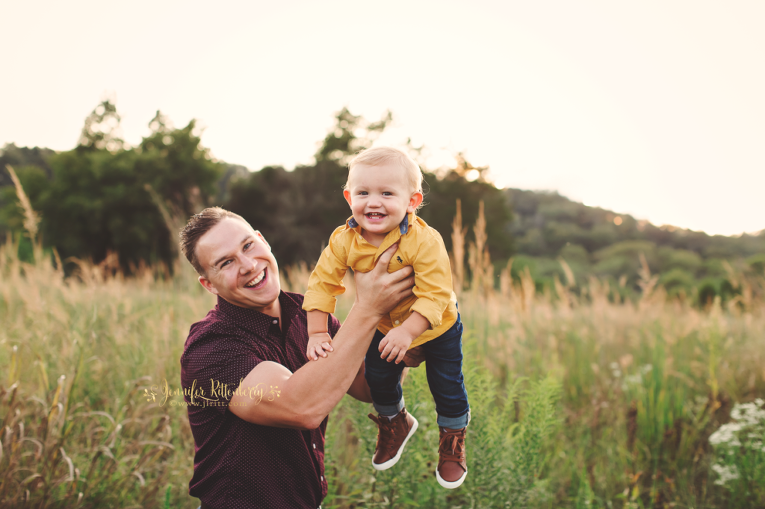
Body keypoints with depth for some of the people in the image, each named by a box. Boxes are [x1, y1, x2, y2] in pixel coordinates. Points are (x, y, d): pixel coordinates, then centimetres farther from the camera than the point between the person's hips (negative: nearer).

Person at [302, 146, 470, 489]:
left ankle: (453, 440, 40)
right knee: (378, 380, 19)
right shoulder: (344, 241, -24)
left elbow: (435, 295, -37)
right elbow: (322, 282, -17)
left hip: (436, 328, -3)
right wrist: (317, 332, -23)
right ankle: (395, 424, 53)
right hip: (382, 327, 4)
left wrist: (406, 332, -45)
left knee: (447, 388, 8)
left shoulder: (424, 241, -36)